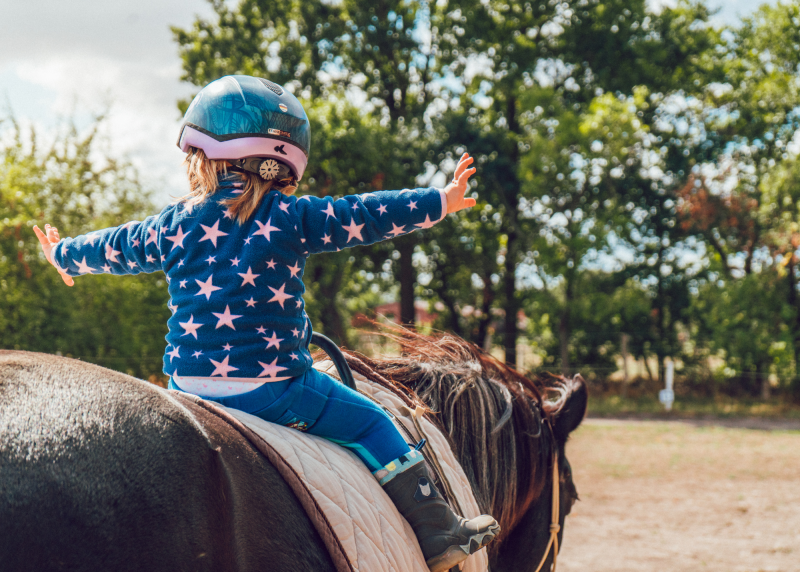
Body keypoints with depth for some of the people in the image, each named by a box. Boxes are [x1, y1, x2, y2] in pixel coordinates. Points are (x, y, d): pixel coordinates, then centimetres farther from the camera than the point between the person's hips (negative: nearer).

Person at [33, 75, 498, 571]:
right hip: (272, 386, -4)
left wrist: (64, 255, 43)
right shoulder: (291, 218, -6)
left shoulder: (175, 224, 8)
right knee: (369, 422, 6)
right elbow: (366, 217, -4)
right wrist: (440, 201, 5)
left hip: (187, 383, 5)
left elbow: (116, 249, 23)